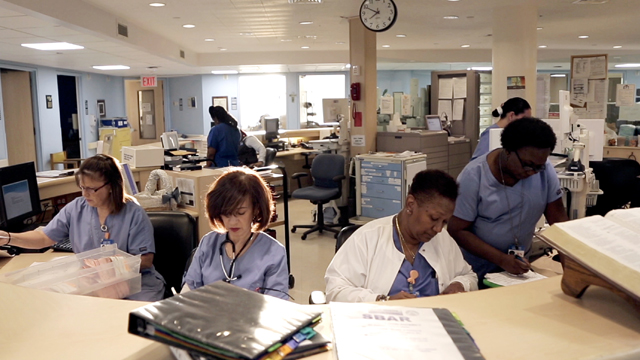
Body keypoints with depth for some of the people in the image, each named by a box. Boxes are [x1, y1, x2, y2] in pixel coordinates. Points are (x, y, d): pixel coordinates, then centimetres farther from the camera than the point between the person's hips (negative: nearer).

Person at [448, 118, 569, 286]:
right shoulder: (473, 176, -15)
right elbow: (457, 230, -13)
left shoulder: (545, 170, -6)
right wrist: (502, 259, -22)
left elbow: (558, 220, -1)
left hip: (520, 269, 2)